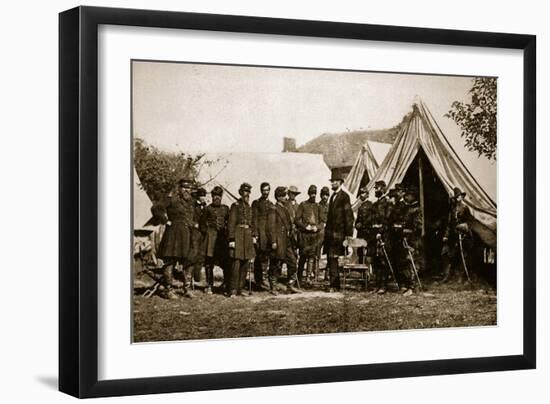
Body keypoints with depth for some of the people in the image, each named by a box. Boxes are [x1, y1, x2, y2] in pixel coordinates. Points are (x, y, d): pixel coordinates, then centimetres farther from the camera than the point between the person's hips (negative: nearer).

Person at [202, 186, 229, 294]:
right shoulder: (208, 208, 7)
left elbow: (229, 222, 15)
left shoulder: (225, 208, 13)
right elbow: (204, 223, 11)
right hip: (211, 235, -1)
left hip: (223, 237, 1)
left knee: (225, 262, -2)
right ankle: (209, 285, 4)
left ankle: (227, 285, 6)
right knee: (209, 261, -2)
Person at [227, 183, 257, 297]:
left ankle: (239, 288, 13)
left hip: (247, 236, 7)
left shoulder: (249, 207, 17)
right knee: (236, 263, -10)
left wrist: (253, 235, 12)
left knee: (245, 264, 7)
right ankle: (232, 290, -7)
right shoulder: (235, 206, -5)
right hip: (238, 235, -7)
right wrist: (231, 239, -15)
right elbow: (231, 223, -10)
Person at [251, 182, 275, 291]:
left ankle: (263, 279, 5)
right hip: (260, 232, -4)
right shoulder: (256, 203, 5)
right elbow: (254, 219, -2)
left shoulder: (271, 205, 19)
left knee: (266, 257, 2)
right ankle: (259, 281, -5)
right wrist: (255, 233, -12)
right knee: (260, 257, -6)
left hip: (269, 233, 4)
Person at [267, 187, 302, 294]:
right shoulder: (274, 210, -10)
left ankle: (291, 285, 11)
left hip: (288, 241, 8)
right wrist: (273, 242, -19)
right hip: (279, 240, -8)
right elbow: (271, 227, -14)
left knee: (292, 262, 4)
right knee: (275, 264, 1)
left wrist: (293, 236, 17)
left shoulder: (286, 208, 16)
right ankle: (272, 286, 11)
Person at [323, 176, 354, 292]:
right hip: (330, 232, 8)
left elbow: (349, 216, -11)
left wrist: (348, 234, -14)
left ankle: (334, 285, -10)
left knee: (333, 258, -11)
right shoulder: (333, 196, 18)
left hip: (338, 233, -8)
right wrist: (327, 231, 16)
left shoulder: (344, 196, -7)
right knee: (331, 259, 6)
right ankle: (334, 284, 12)